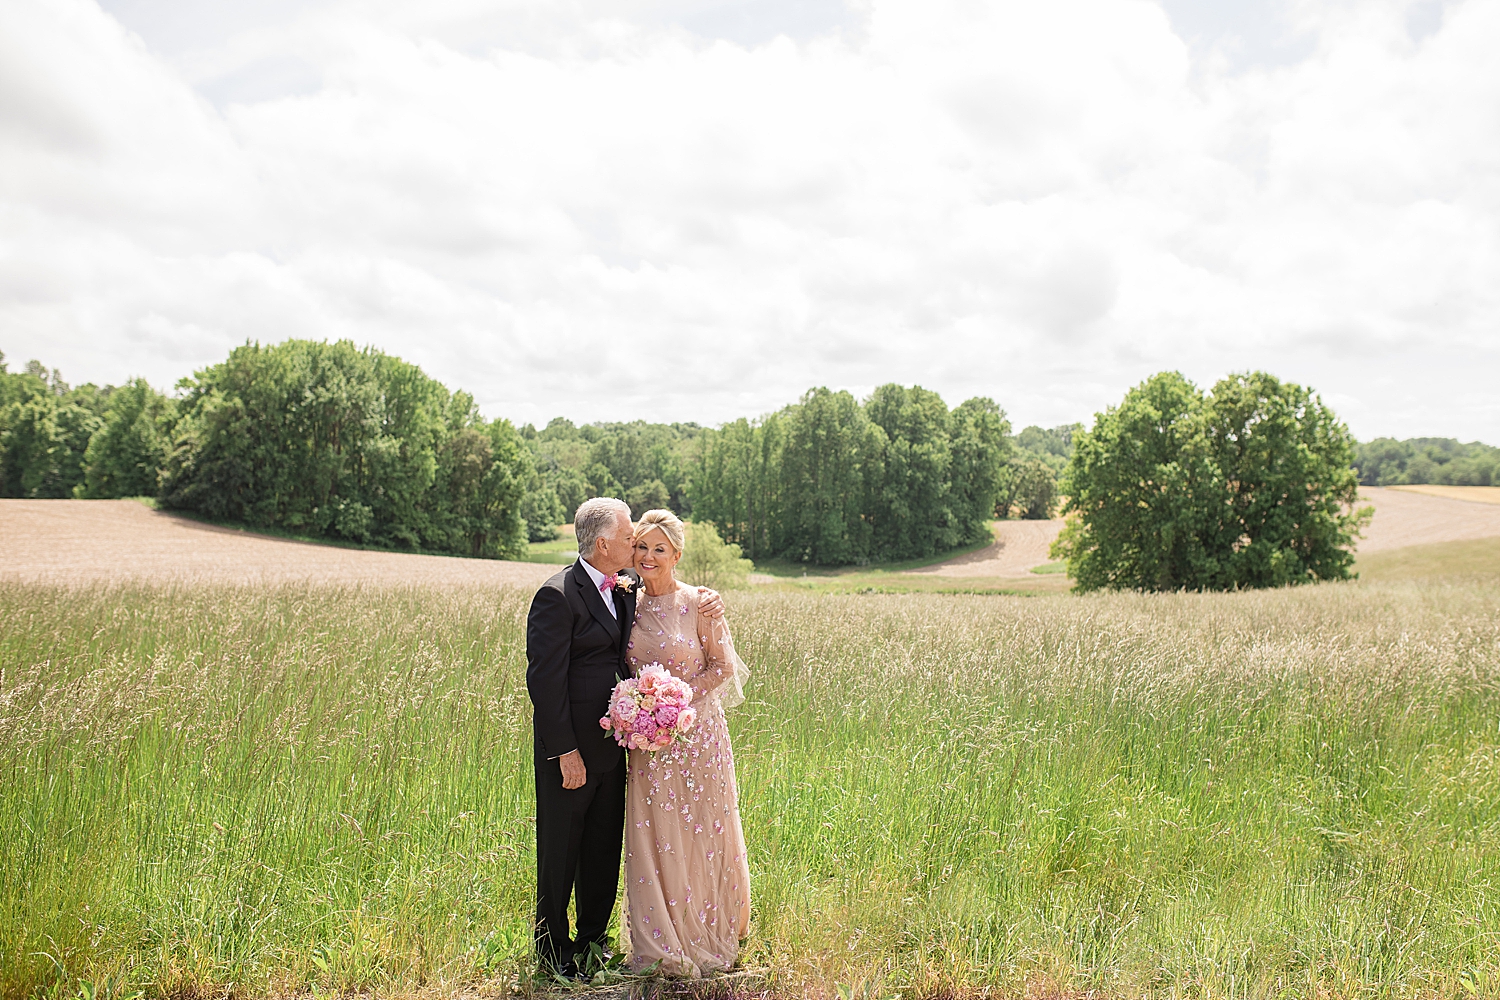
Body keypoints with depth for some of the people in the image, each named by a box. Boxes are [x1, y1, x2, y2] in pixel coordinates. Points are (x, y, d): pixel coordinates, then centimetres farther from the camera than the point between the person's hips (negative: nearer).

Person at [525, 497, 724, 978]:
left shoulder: (626, 590, 5)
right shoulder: (557, 595, -18)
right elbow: (545, 680, -19)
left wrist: (707, 599, -1)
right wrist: (565, 752, -20)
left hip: (611, 745, 8)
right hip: (569, 751, -7)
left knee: (605, 850, 18)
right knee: (560, 853, 8)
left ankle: (593, 937, 35)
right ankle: (553, 949, 25)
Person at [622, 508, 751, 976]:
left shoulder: (698, 604, -10)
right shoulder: (630, 605, 4)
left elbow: (724, 666, -6)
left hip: (695, 731, -4)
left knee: (698, 836, 6)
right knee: (653, 840, 7)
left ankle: (708, 936, 25)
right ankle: (665, 944, 23)